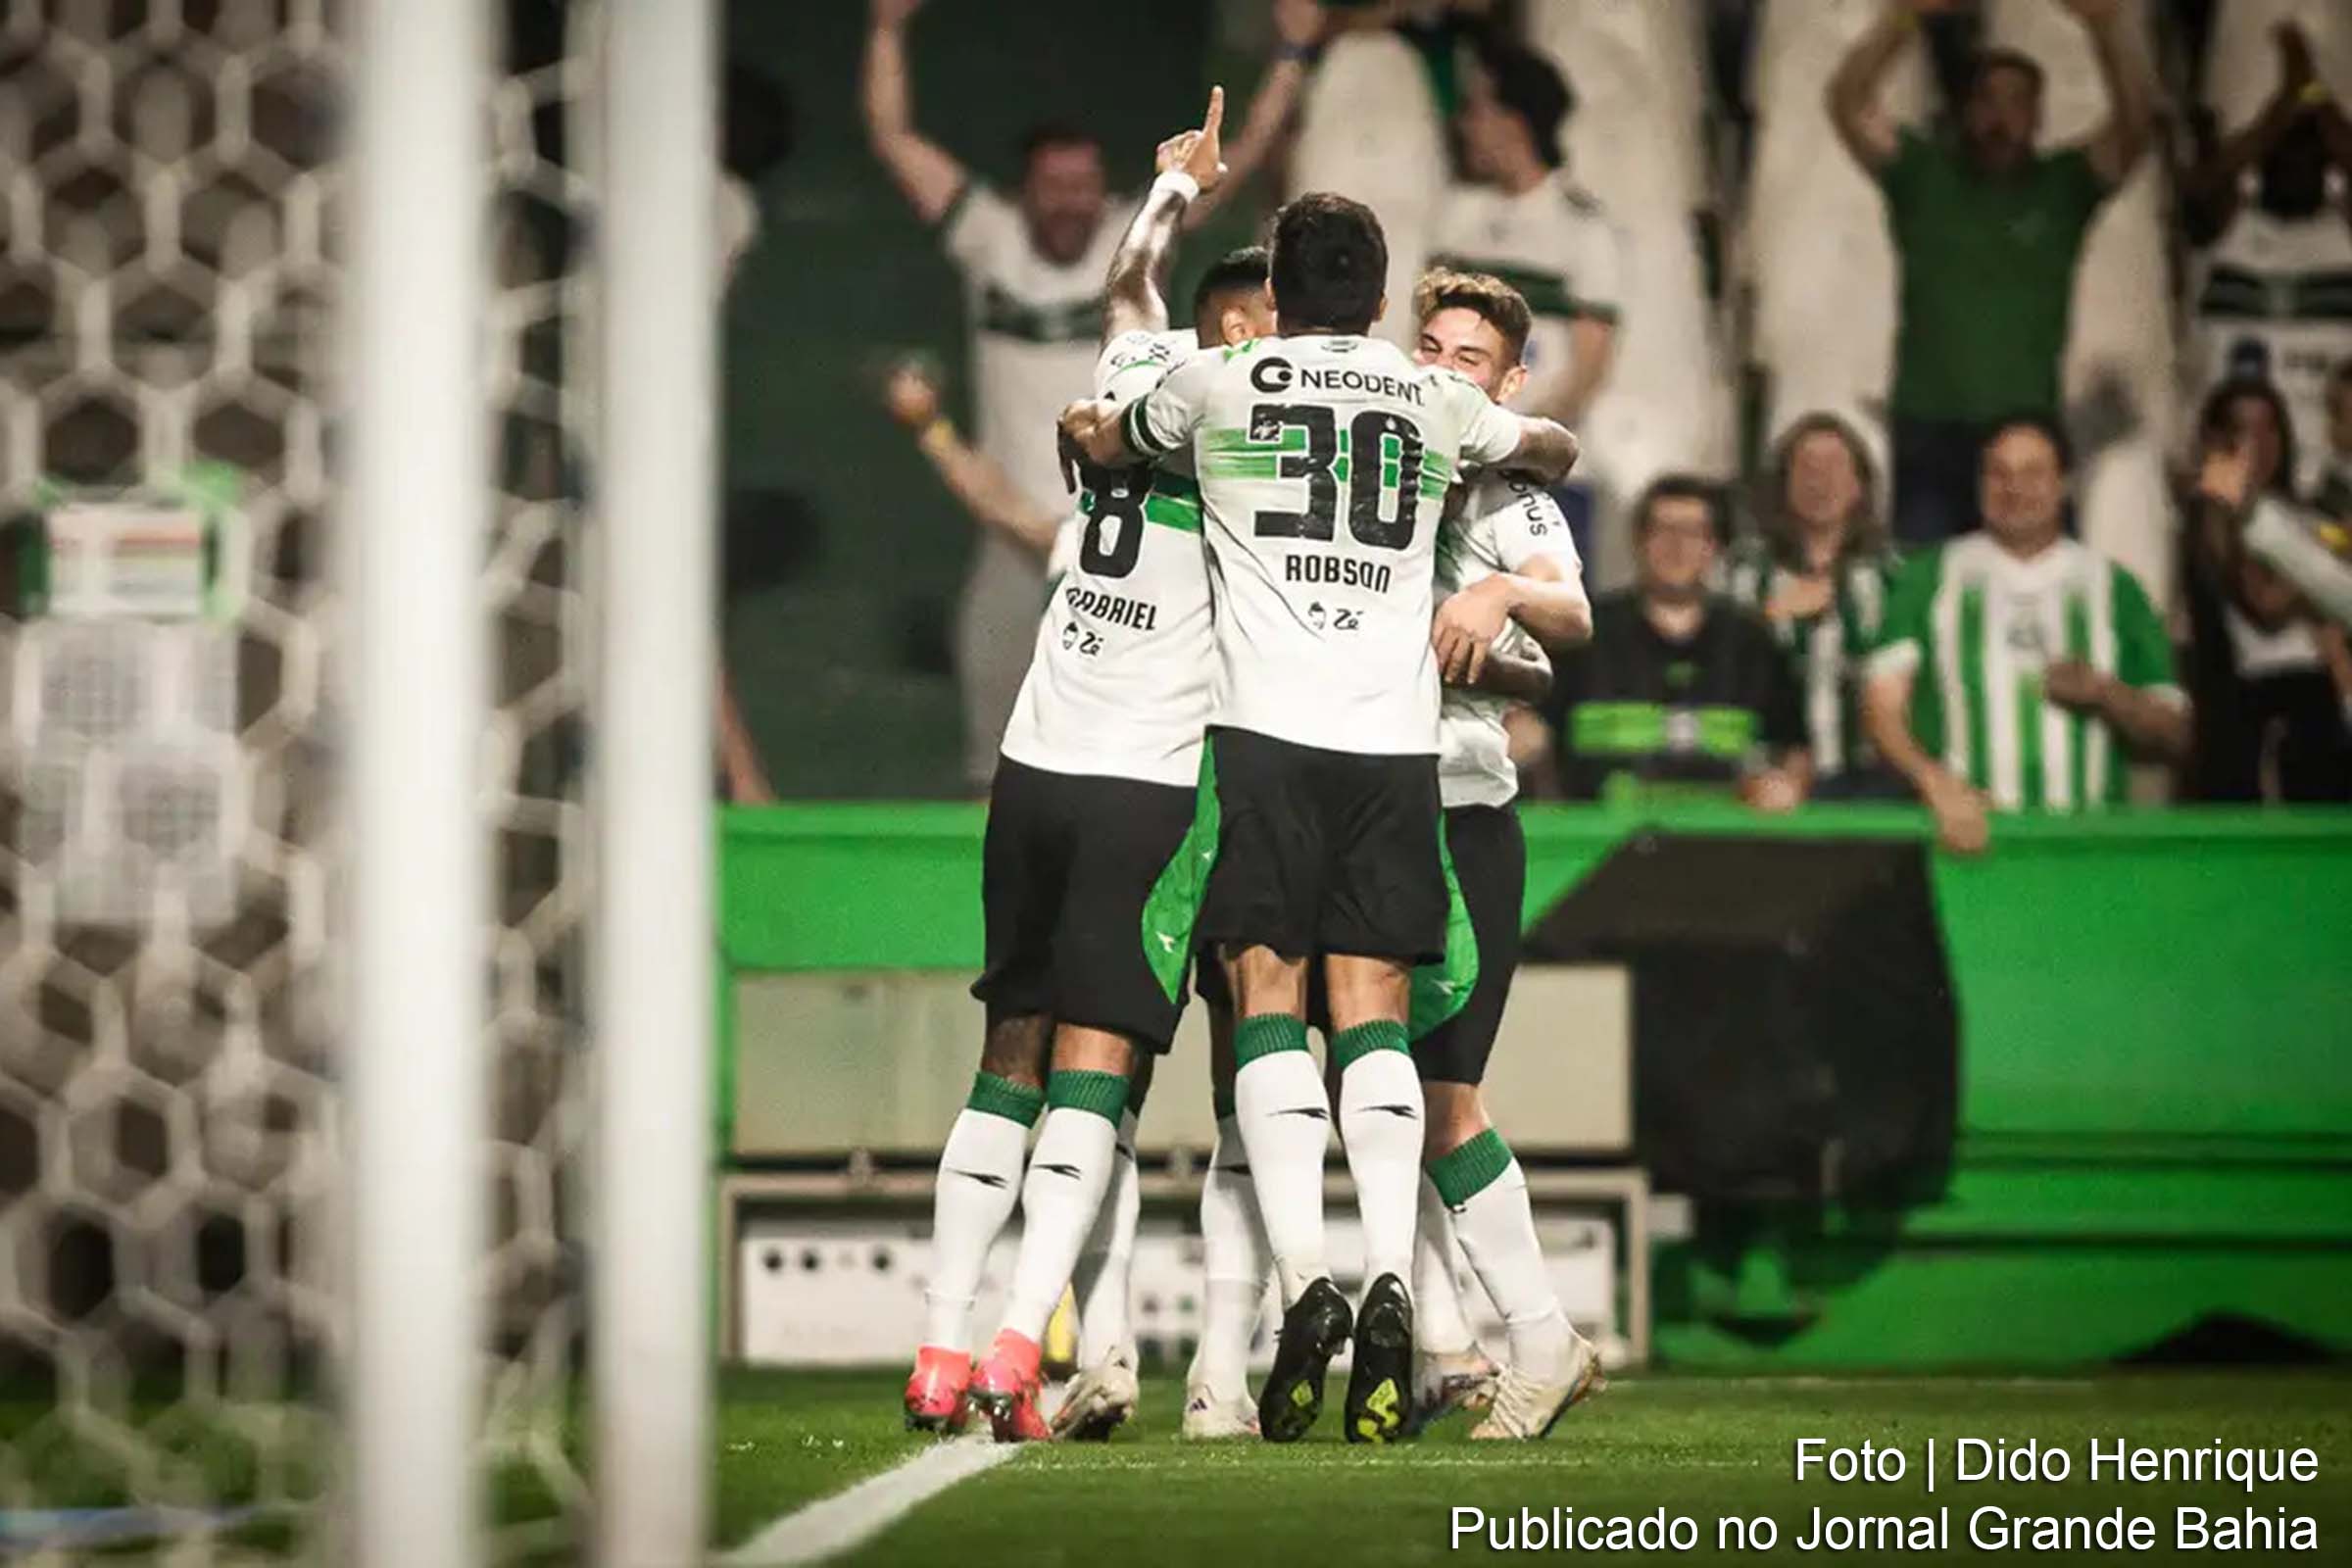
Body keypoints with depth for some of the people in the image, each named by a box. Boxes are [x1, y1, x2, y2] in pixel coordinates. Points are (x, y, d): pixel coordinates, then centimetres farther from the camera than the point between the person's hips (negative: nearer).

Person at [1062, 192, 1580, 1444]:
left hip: (1267, 728, -2)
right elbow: (1555, 450, 36)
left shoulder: (1221, 383, 8)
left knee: (1269, 991, -2)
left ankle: (1303, 1281, -17)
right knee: (1373, 1006, 1)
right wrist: (1503, 449, 56)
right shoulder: (1433, 401, 15)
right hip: (1398, 731, 2)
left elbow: (1100, 443, 29)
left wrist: (1086, 424, 51)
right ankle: (1390, 1281, -16)